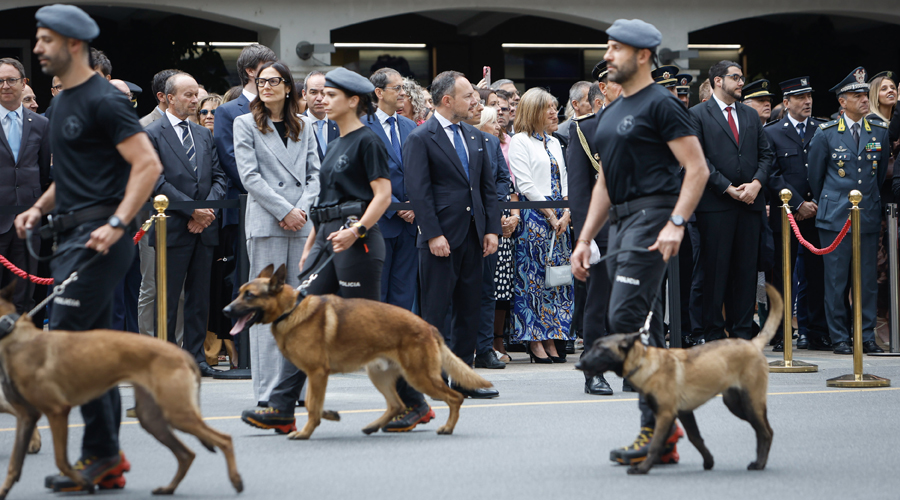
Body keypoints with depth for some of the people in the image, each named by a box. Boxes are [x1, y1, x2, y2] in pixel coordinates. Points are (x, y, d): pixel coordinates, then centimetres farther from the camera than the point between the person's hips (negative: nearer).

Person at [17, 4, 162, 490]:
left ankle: (101, 452, -7)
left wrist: (117, 224, -24)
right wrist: (40, 207, 12)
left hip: (97, 238, -10)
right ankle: (108, 462, 14)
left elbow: (148, 164, -18)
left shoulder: (103, 101, -12)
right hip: (73, 233, 10)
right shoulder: (61, 104, 19)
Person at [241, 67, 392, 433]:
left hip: (358, 242, -9)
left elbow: (383, 195, -15)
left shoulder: (367, 142, -8)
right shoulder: (335, 145, 18)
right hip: (329, 241, 9)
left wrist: (357, 229, -26)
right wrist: (311, 245, 21)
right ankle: (281, 409, -2)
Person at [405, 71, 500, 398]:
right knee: (436, 310, -3)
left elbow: (488, 186, 16)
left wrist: (492, 229, 6)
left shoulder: (475, 137, 15)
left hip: (473, 236, 7)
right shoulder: (420, 139, -7)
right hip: (441, 238, -7)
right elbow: (418, 192, -12)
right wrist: (434, 235, -17)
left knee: (469, 310, 9)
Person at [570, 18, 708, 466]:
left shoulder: (660, 104, -8)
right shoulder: (612, 113, 20)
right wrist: (584, 240, 20)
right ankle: (663, 435, 11)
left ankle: (656, 426, -13)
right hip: (620, 222, 9)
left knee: (625, 319, -17)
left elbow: (698, 169, -13)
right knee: (644, 329, 8)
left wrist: (676, 224, -23)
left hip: (652, 215, -9)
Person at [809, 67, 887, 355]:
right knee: (836, 280, -2)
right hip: (836, 218, -3)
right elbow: (815, 175, 9)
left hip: (869, 217, 3)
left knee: (868, 280, 2)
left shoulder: (880, 131, 8)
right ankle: (840, 338, 4)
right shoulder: (826, 134, -1)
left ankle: (867, 337, 9)